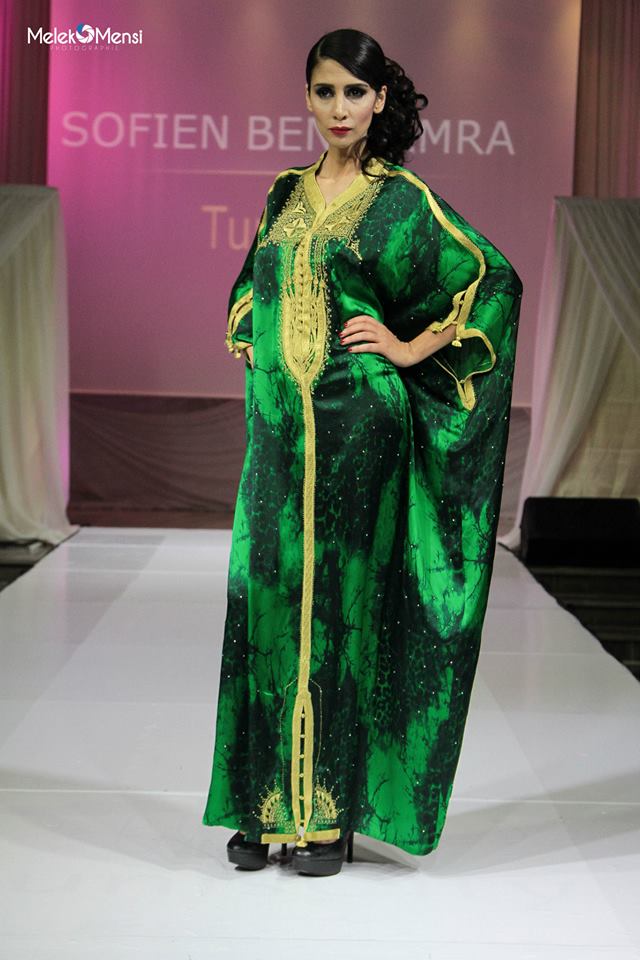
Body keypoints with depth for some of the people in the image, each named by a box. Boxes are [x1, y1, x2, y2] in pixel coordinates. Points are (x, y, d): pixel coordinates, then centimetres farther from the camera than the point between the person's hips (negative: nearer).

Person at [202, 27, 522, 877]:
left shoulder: (402, 198, -1)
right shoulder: (287, 193, 14)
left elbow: (495, 279, -4)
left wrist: (414, 347, -6)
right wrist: (257, 351, 12)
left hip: (358, 425, -5)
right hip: (279, 427, 5)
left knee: (344, 601, -2)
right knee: (270, 602, 4)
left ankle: (334, 810, 8)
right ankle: (270, 803, 15)